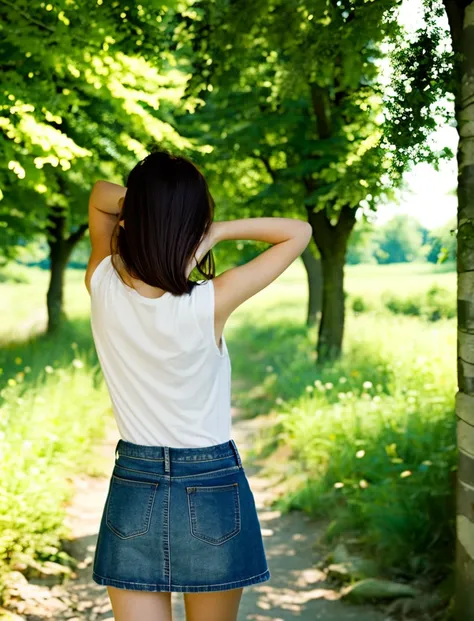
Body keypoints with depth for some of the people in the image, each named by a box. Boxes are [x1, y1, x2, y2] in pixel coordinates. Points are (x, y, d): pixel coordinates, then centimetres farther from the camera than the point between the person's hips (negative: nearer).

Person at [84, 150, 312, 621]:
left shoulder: (102, 288, -10)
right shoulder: (209, 305, -19)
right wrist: (216, 230, -16)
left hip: (133, 490, 2)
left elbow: (100, 193, 8)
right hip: (213, 489, -2)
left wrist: (140, 207, -12)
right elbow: (299, 232, -8)